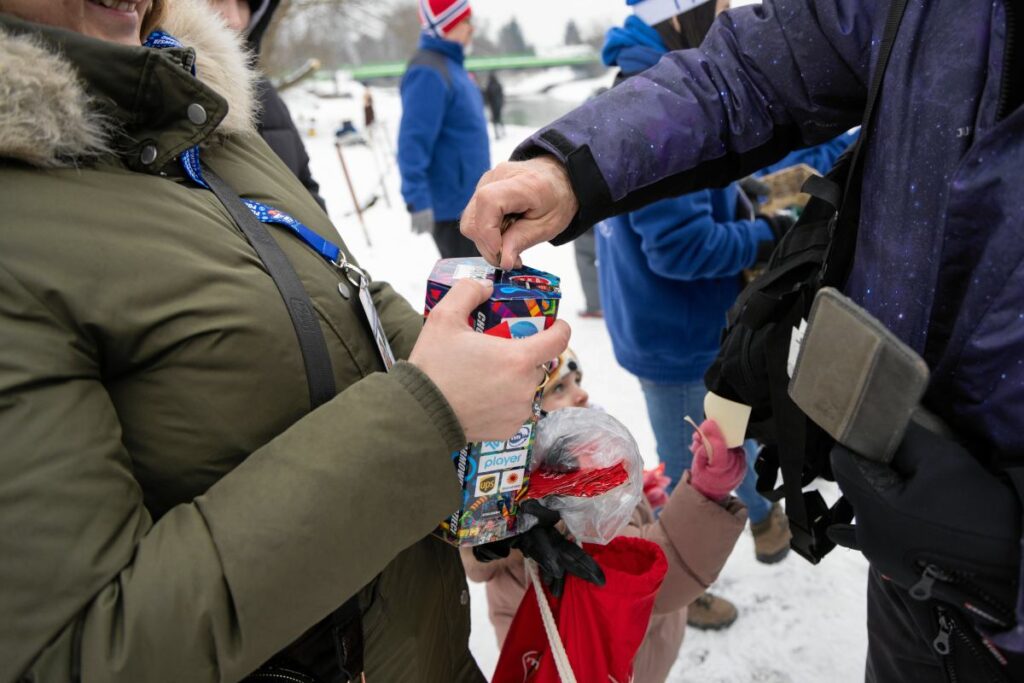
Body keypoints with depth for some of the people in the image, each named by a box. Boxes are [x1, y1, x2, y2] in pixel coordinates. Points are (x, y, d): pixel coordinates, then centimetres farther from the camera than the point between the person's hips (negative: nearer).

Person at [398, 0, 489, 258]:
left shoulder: (450, 65, 13)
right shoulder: (429, 72, -19)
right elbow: (413, 142, -26)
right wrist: (418, 201, -30)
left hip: (469, 200, 10)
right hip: (454, 205, -10)